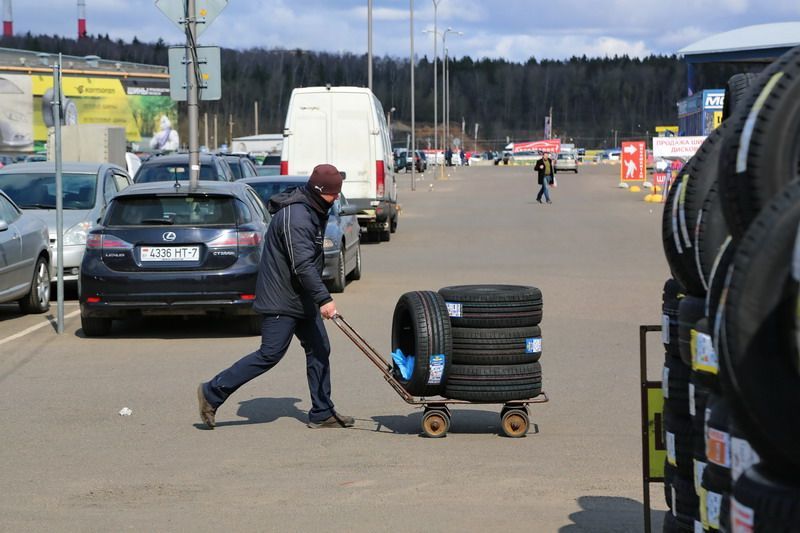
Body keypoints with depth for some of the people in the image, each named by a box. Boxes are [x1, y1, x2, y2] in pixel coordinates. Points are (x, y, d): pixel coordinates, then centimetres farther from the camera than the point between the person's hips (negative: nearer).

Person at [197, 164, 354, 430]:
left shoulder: (312, 211, 11)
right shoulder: (295, 218, -23)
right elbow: (302, 265, -30)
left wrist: (318, 297, 26)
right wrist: (324, 299, -33)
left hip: (302, 298, 10)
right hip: (282, 299, -10)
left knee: (319, 350, 9)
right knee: (270, 354, -8)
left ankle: (322, 413, 15)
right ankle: (213, 392, 0)